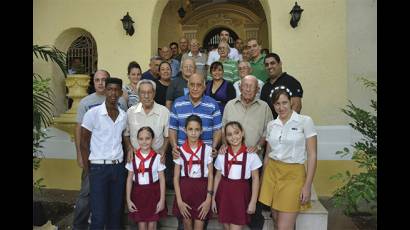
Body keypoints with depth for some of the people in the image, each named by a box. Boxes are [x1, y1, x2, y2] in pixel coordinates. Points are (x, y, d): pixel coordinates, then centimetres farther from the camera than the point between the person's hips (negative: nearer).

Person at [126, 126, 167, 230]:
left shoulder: (157, 157, -9)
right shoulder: (133, 157, -3)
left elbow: (162, 179, -5)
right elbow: (129, 178, 3)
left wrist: (162, 199, -6)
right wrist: (128, 199, 1)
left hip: (153, 192, -1)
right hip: (138, 193, 2)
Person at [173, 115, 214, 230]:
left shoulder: (207, 150, -4)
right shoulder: (180, 150, -2)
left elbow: (210, 175, -1)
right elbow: (176, 177, 0)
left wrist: (209, 198, -7)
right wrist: (179, 200, -6)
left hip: (201, 190, -1)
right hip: (185, 189, 1)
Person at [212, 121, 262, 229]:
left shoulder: (251, 155, -8)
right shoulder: (222, 155, -1)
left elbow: (255, 179, -3)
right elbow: (218, 177, 7)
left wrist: (253, 201, -5)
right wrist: (213, 198, 7)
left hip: (241, 193, -2)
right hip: (224, 193, 3)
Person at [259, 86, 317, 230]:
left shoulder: (305, 121, -7)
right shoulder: (271, 125, 7)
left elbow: (312, 155, -7)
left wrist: (307, 186, -11)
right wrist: (263, 180, 15)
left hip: (293, 175, -4)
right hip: (272, 173, 5)